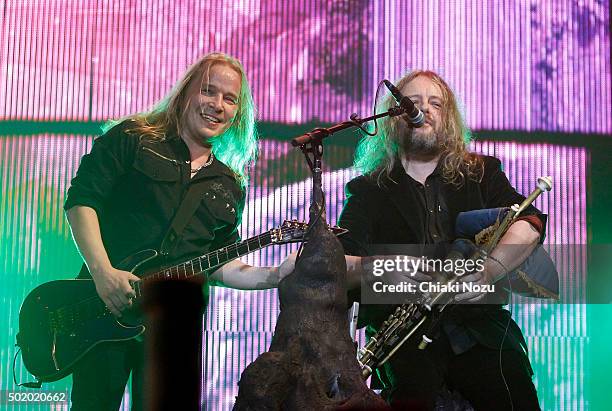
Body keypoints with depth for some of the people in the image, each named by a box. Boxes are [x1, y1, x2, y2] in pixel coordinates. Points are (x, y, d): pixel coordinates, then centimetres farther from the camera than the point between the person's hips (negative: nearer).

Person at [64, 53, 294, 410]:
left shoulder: (230, 187, 15)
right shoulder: (133, 139, 3)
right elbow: (81, 199, -5)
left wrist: (279, 274, -2)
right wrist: (103, 272, -17)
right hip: (104, 306, -3)